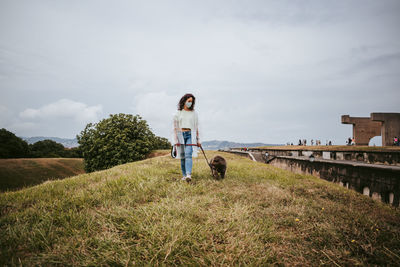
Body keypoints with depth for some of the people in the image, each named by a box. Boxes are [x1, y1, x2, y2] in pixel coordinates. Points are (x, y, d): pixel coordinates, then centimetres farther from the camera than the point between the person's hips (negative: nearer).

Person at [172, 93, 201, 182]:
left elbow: (196, 127, 11)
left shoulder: (194, 113, 9)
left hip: (190, 135, -1)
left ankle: (189, 175, -28)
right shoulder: (178, 113, 8)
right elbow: (175, 127, 5)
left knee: (188, 155, -17)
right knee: (182, 156, 3)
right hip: (180, 135, 1)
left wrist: (198, 140, 8)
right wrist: (176, 140, -4)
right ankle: (184, 175, 13)